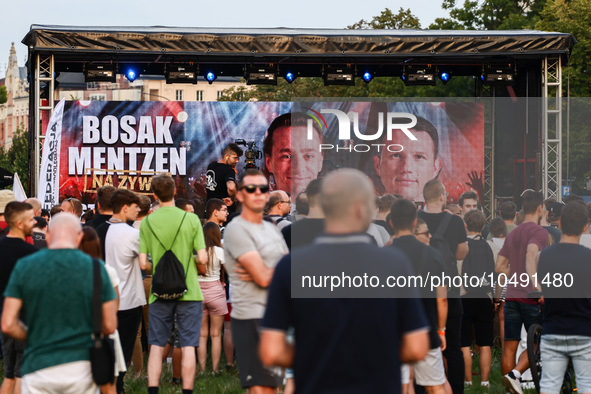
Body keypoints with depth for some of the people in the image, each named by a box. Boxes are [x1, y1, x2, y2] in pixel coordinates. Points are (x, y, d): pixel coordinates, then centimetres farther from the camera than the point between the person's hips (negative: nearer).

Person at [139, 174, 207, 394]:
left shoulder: (147, 222, -2)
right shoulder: (191, 219, -6)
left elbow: (143, 264, -4)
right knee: (188, 347, 2)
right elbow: (203, 258, -9)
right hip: (188, 291, -1)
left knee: (157, 346, 8)